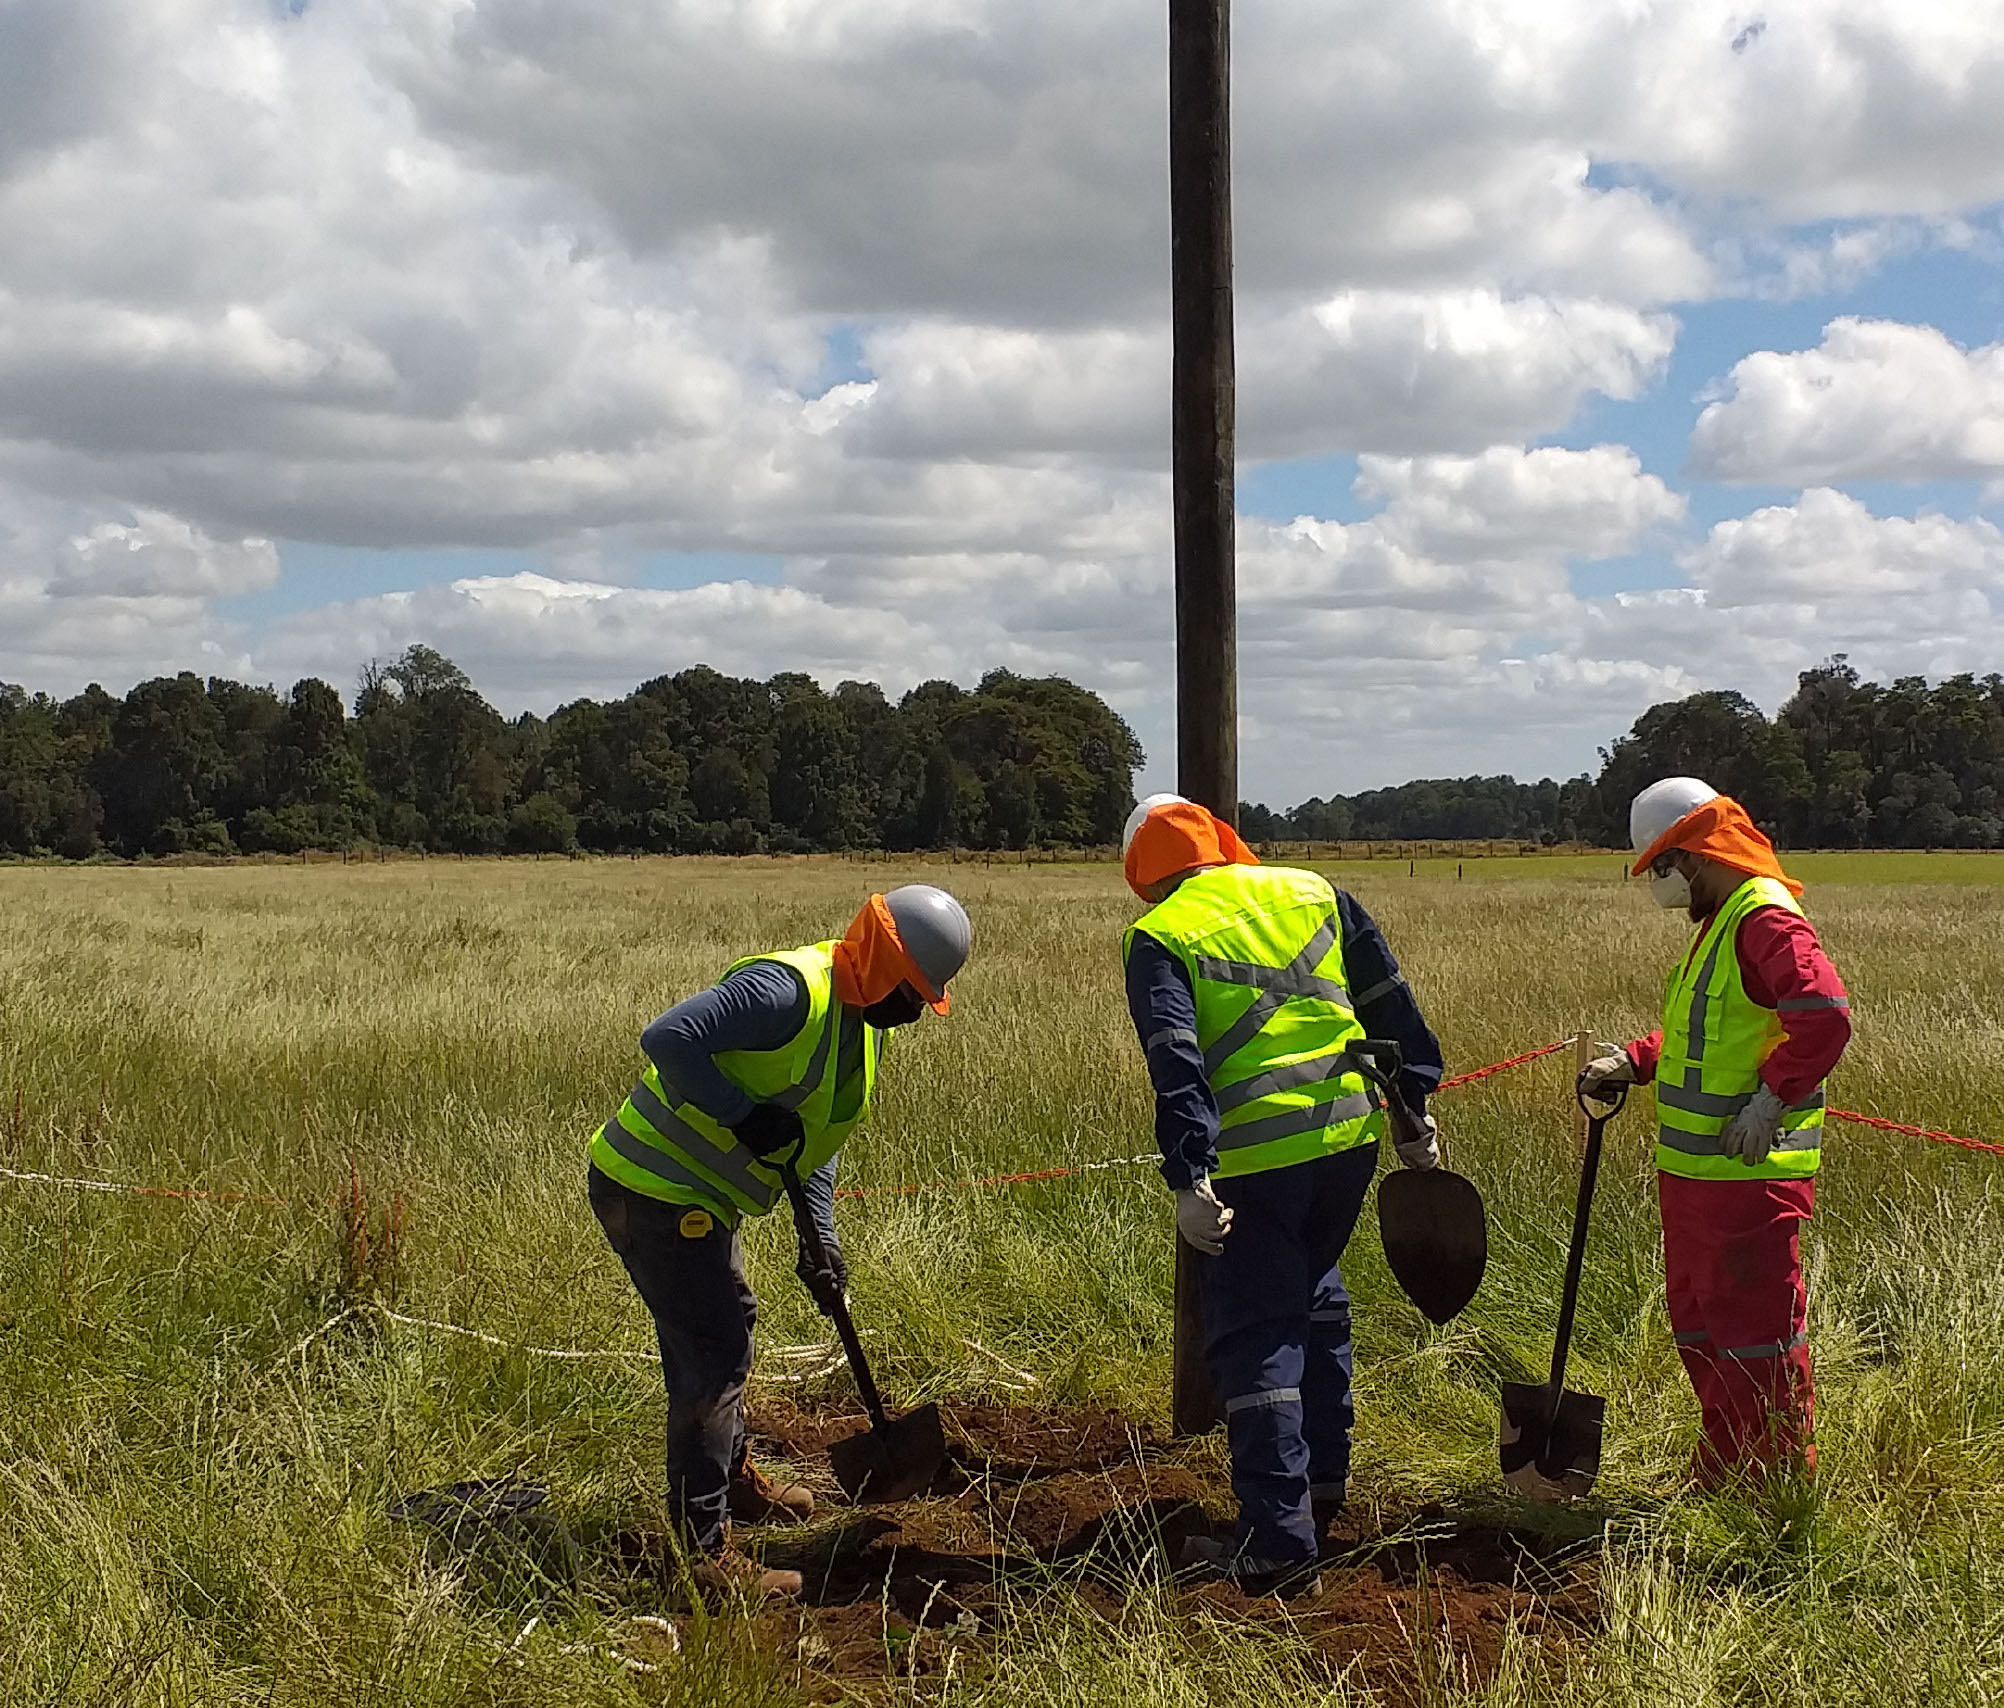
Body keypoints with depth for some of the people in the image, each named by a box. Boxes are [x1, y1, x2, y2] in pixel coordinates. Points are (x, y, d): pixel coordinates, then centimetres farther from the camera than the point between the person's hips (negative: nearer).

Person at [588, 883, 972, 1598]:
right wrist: (744, 1114, -29)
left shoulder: (864, 1024, 7)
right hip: (653, 1191, -10)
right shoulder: (789, 991, -25)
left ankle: (731, 1478, 48)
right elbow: (667, 1038, -33)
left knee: (727, 1326, 26)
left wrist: (819, 1237, 5)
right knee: (712, 1353, -8)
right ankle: (702, 1551, -1)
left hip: (696, 1192, 10)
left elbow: (812, 1134, 15)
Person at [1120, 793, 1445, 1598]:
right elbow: (1392, 1007, 13)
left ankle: (1279, 1540, -2)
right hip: (1351, 1134, 5)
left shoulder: (1158, 936, -2)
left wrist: (1190, 1179, -19)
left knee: (1255, 1337, 2)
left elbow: (1176, 1063, -15)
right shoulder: (1314, 893, 12)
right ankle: (1322, 1481, 34)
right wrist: (1416, 1115, 19)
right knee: (1315, 1299, 26)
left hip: (1254, 1156, -5)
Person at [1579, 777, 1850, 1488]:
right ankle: (1719, 1483, 31)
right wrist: (1633, 1060, 12)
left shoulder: (1766, 919, -17)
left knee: (1756, 1332, -3)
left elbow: (1825, 1016, -29)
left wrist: (1771, 1100, -25)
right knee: (1699, 1327, 19)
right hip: (1692, 1170, 11)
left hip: (1749, 1175, -11)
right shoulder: (1717, 921, 17)